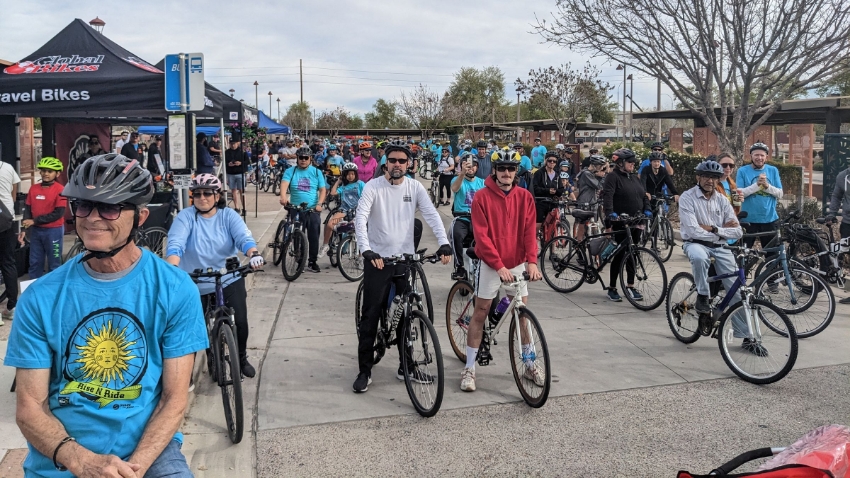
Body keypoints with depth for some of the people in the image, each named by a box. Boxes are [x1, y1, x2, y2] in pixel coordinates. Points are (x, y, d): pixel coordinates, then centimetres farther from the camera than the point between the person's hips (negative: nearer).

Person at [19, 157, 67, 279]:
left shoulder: (60, 190, -12)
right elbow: (28, 209, 6)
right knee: (34, 262, 12)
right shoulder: (33, 189, 3)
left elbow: (58, 214, -16)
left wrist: (34, 221, -15)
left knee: (54, 264, 5)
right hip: (36, 230, 5)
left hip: (53, 231, -5)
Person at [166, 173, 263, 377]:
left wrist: (254, 254, -40)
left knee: (240, 322, -5)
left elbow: (244, 237, -18)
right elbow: (175, 243, -22)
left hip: (230, 281, 1)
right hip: (196, 285, -1)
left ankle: (241, 358, 23)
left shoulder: (228, 215, -2)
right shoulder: (185, 217, -6)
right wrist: (172, 267, -42)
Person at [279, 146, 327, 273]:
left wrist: (320, 203, -14)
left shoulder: (316, 172, 7)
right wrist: (283, 197, -33)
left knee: (314, 236, -4)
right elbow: (284, 184, -13)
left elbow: (323, 189, 2)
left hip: (313, 210, 0)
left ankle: (312, 262, 7)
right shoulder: (290, 171, 4)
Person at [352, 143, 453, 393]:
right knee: (370, 316, 2)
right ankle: (364, 371, 12)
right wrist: (367, 250, -33)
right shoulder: (373, 186, -7)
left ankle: (406, 367, 24)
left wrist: (444, 243, -25)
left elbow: (432, 215, -8)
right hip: (377, 259, -3)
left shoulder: (415, 187, 1)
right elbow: (360, 218, -18)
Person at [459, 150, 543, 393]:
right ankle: (469, 368, 10)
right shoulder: (482, 197, -10)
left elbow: (529, 231, -3)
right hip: (490, 264, -3)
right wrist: (499, 265, -21)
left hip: (517, 263, 3)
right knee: (480, 313, 2)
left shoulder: (525, 197, 1)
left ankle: (529, 364, 24)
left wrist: (532, 261, -17)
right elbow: (481, 236, -15)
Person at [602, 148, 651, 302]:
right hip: (620, 222, -7)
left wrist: (647, 209, 0)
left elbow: (644, 195, 18)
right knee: (620, 254, -4)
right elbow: (607, 195, -21)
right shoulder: (613, 176, -7)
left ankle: (630, 286, 16)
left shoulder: (634, 178, 16)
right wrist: (610, 213, -34)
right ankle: (612, 288, 7)